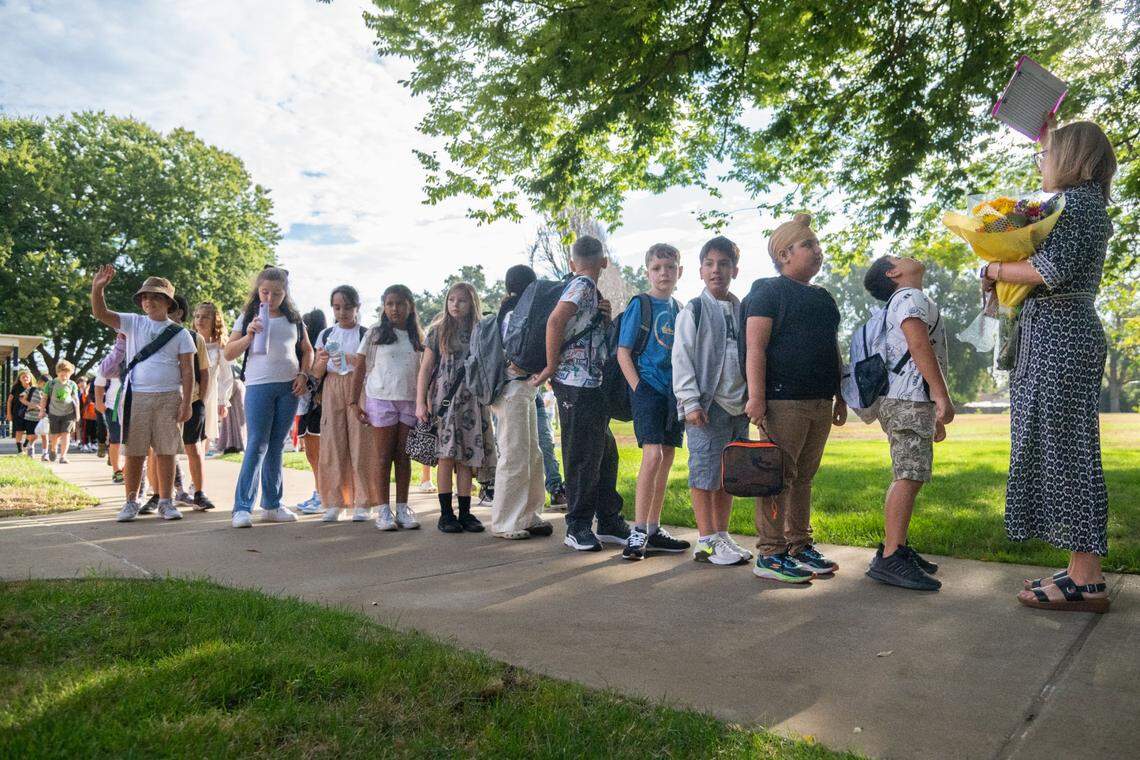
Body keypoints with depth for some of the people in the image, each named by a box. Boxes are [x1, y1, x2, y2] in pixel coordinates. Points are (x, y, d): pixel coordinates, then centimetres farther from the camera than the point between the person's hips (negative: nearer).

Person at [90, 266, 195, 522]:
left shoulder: (180, 334, 4)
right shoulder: (133, 323, 9)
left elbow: (188, 372, 1)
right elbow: (101, 314, -3)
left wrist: (186, 404, -6)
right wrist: (97, 288, -20)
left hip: (169, 398, -1)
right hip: (137, 396, 1)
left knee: (166, 452, 3)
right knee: (134, 452, 5)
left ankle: (166, 502, 11)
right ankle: (131, 502, 14)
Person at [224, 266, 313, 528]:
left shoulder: (293, 318, 11)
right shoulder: (248, 317, 5)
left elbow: (307, 350, 19)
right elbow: (229, 353, 3)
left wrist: (303, 374, 3)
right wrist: (250, 335, -12)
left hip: (289, 388, 3)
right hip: (258, 386, -3)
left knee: (276, 446, 9)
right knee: (257, 445, -9)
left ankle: (272, 505, 17)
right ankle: (242, 507, -7)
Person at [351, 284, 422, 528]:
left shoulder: (418, 337, 12)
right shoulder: (374, 334, 4)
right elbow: (359, 369, 3)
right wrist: (353, 401, -4)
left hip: (410, 401, 3)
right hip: (381, 399, -2)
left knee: (404, 456, 6)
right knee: (383, 456, 0)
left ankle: (402, 508, 12)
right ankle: (383, 510, 5)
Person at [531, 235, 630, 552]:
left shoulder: (590, 289, 19)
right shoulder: (582, 285, -9)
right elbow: (555, 321, -25)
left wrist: (605, 317, 3)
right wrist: (552, 367, -18)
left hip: (594, 386, 10)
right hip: (577, 385, -10)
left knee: (605, 454, 13)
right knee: (582, 457, -3)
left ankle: (609, 522, 22)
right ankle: (578, 527, 7)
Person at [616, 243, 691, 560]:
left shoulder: (678, 309, 14)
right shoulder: (640, 305, -3)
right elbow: (623, 351, -6)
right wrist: (637, 388, -15)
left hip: (673, 391, 7)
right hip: (648, 387, -7)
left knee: (666, 460, 8)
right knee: (653, 455, -19)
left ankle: (653, 531, 17)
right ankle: (638, 532, -12)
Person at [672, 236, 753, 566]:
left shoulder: (743, 311, 13)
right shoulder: (692, 311, -2)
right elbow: (682, 359, -7)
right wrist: (691, 402, -14)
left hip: (738, 406, 6)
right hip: (707, 406, -5)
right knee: (705, 474, -3)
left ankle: (722, 535, 23)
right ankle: (706, 542, 5)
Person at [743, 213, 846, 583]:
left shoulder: (823, 298, 22)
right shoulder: (769, 291, -3)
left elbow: (833, 350, 27)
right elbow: (755, 347, -12)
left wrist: (839, 396, 22)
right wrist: (756, 397, -19)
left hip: (820, 402, 8)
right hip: (783, 402, -8)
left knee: (804, 477, 12)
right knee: (779, 478, -6)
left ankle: (799, 546, 21)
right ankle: (770, 555, -1)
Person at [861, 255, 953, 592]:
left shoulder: (910, 300, 28)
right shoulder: (910, 297, -5)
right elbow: (920, 346, -19)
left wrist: (933, 412, 27)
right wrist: (943, 397, -23)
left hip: (910, 403, 11)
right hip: (909, 402, -11)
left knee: (910, 477, 11)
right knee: (908, 477, -15)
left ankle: (896, 547, 15)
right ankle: (889, 559, -19)